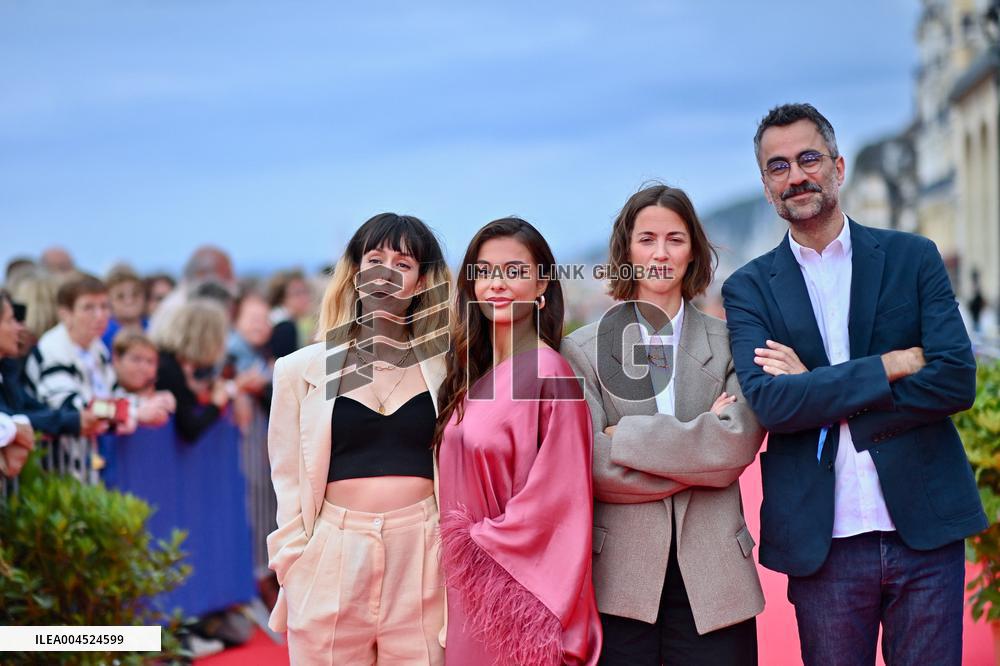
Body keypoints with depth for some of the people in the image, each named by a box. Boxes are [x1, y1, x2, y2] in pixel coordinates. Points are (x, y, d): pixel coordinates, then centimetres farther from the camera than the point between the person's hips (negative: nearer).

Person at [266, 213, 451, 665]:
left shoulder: (446, 369, 7)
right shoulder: (303, 371, 5)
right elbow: (288, 480, 6)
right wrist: (295, 568, -2)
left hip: (425, 562, 0)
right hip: (332, 562, 0)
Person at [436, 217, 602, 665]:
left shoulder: (548, 372, -13)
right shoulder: (472, 372, 10)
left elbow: (558, 495, -16)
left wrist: (483, 542, -11)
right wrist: (456, 545, 6)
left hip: (516, 588, -7)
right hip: (467, 585, 7)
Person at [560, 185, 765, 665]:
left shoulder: (728, 344, 8)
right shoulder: (583, 350, 5)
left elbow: (739, 443, -8)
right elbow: (593, 463, -7)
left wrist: (628, 436, -9)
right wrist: (702, 453, -6)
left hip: (713, 576, 1)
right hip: (620, 575, -1)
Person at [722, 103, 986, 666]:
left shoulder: (913, 257, 5)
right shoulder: (750, 288, 4)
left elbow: (957, 381, -7)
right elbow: (768, 403, -12)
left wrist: (816, 390, -10)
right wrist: (896, 362, -13)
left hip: (924, 529, 0)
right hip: (824, 544, 0)